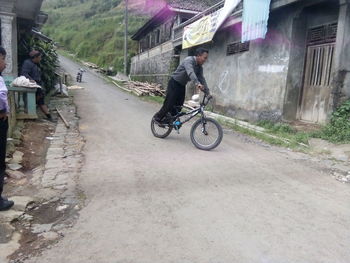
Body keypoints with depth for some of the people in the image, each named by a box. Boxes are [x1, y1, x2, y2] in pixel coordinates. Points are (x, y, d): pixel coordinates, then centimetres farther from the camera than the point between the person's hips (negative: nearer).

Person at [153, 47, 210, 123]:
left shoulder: (199, 67, 1)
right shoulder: (189, 60, -24)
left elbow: (202, 79, -1)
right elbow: (190, 72, -43)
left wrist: (207, 92, -10)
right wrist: (197, 83, -58)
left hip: (182, 85, 8)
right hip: (174, 83, -8)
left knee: (179, 105, 5)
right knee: (169, 103, -6)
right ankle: (158, 117, 11)